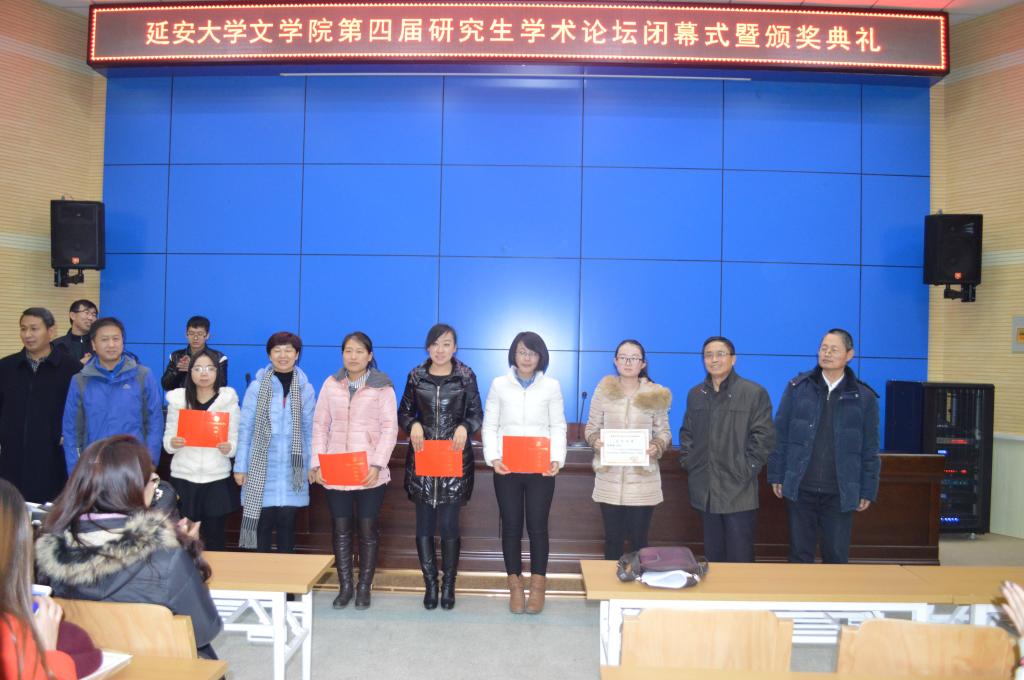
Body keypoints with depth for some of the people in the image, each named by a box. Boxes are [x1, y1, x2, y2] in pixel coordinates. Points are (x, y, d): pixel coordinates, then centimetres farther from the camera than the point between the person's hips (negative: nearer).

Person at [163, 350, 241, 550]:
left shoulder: (229, 400, 1)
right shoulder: (177, 399, 5)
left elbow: (235, 442, 0)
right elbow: (167, 438, 6)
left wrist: (228, 448, -21)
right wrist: (172, 443, -15)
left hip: (217, 480, -1)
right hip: (184, 479, 1)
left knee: (214, 539, 5)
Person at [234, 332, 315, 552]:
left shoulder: (305, 389, 3)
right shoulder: (257, 387, -2)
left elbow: (310, 430, 8)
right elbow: (245, 429, 1)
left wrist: (313, 466, 6)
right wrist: (240, 466, -1)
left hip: (292, 469, 1)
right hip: (262, 468, -1)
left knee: (287, 522, 6)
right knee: (262, 522, 2)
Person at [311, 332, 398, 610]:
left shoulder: (382, 387, -1)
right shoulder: (331, 384, 8)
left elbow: (389, 428, -5)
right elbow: (320, 425, 8)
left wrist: (377, 465, -15)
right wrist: (317, 464, -1)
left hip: (369, 472, -2)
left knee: (368, 529, 3)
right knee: (340, 528, 7)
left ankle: (364, 588, 16)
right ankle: (344, 587, 19)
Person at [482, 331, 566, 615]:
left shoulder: (551, 386, 4)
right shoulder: (499, 384, 5)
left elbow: (558, 427, 4)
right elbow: (489, 425, 4)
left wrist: (557, 459, -10)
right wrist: (493, 457, -10)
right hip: (506, 467, 1)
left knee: (537, 526, 3)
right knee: (511, 526, 6)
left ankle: (538, 586, 16)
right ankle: (515, 586, 17)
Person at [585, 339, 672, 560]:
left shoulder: (656, 395, 1)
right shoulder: (603, 390, 2)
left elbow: (663, 431, 8)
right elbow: (591, 427, 8)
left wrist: (657, 446, -13)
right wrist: (595, 440, -13)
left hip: (643, 479, -1)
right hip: (609, 478, 1)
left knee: (639, 538, 5)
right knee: (613, 538, 9)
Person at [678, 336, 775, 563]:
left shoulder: (755, 393, -4)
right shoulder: (695, 394, 11)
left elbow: (764, 437, -7)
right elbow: (686, 433, 18)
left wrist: (745, 472, -11)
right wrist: (687, 462, 6)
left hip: (739, 493, -4)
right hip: (704, 492, 4)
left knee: (739, 560, 2)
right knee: (712, 556, 14)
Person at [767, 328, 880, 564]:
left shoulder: (864, 397, 0)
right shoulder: (797, 387, 0)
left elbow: (869, 449, 4)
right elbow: (780, 435, 3)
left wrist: (867, 491, 3)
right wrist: (776, 476, 0)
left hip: (841, 493, 0)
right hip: (800, 489, 0)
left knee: (837, 557, 9)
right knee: (799, 554, 9)